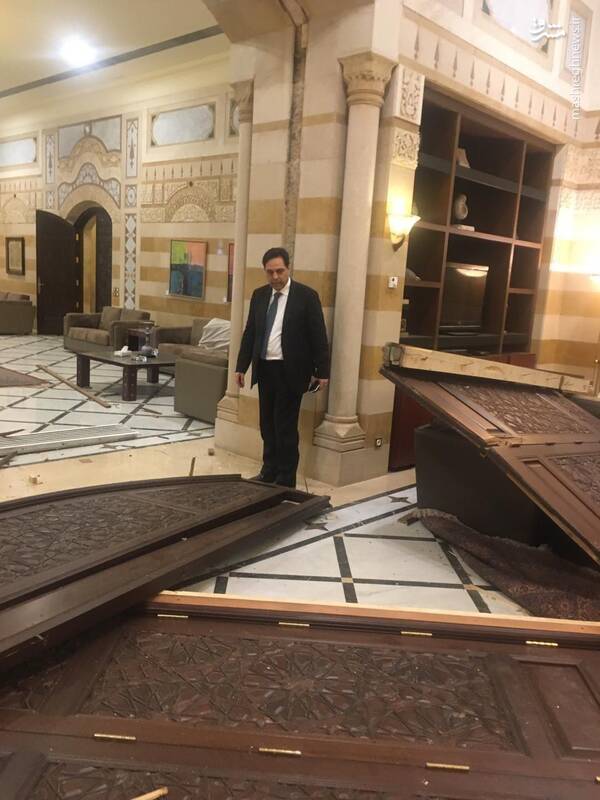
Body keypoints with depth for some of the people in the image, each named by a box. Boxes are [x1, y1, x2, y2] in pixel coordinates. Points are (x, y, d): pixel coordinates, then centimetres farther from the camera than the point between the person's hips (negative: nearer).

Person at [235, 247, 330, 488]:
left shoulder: (306, 295, -8)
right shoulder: (259, 295, 8)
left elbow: (318, 336, -8)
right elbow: (249, 333, 11)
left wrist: (322, 371, -10)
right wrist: (241, 366, 7)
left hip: (290, 371, -5)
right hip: (264, 369, 6)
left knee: (285, 427, -1)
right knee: (267, 425, 13)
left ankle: (285, 481, 11)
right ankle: (269, 472, 26)